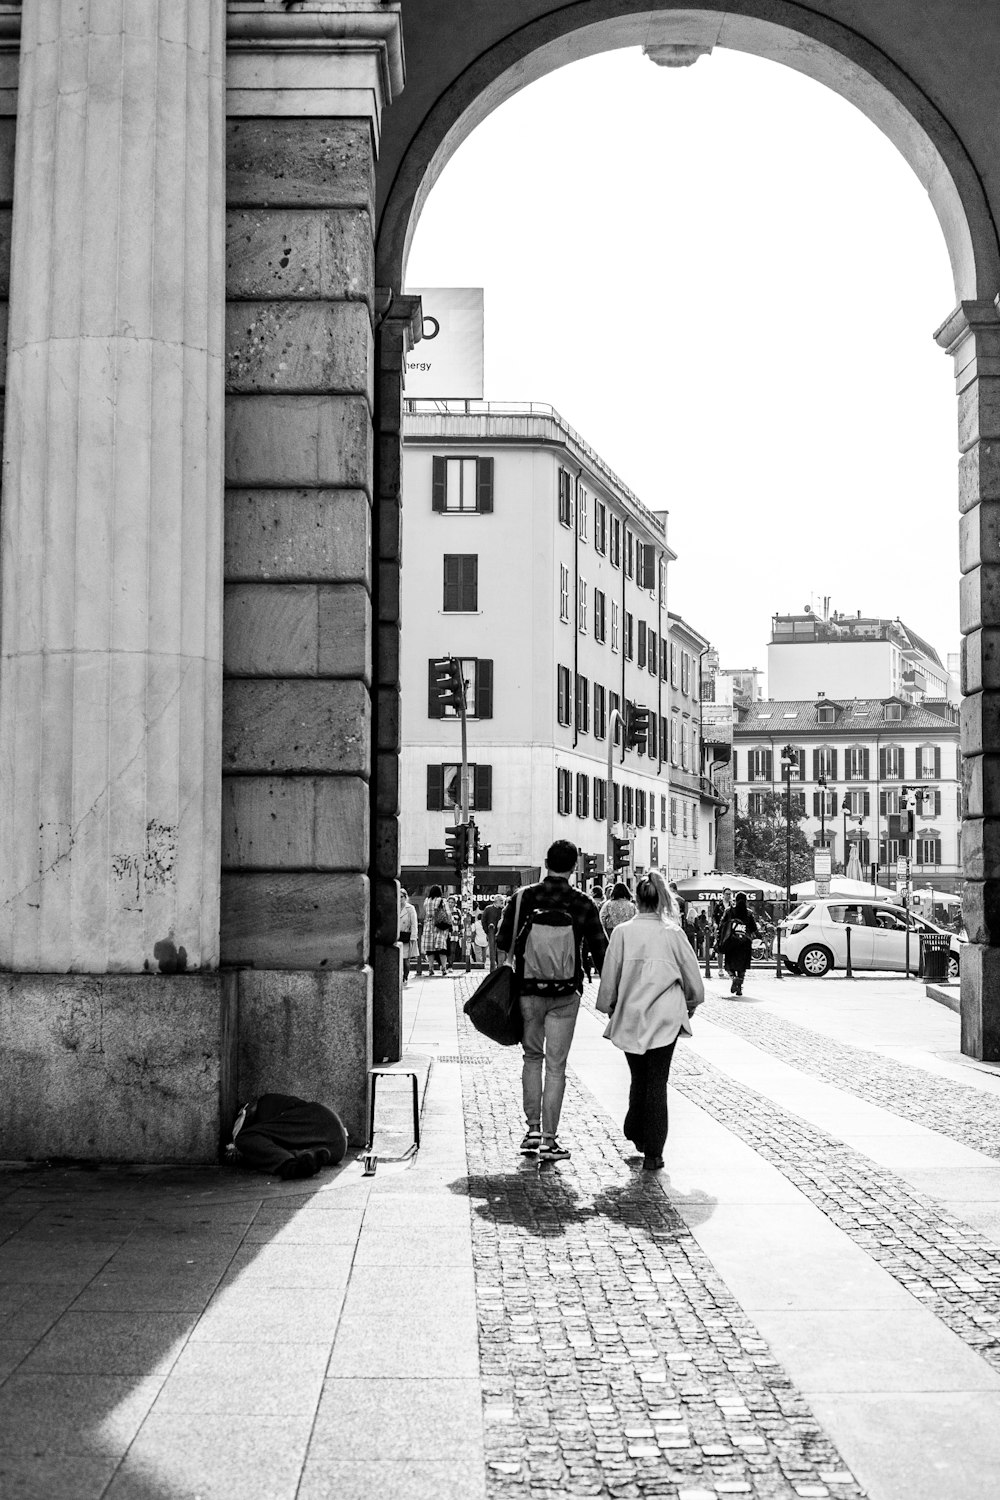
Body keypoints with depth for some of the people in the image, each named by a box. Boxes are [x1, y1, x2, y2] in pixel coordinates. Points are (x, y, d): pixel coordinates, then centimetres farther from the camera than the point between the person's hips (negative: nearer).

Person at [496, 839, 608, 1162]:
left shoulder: (523, 897, -4)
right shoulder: (583, 904, -5)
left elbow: (502, 942, -1)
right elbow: (600, 951, -2)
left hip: (527, 990, 1)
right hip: (565, 994, -1)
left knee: (532, 1057, 18)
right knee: (555, 1065, 4)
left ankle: (532, 1129, 16)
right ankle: (549, 1140, 5)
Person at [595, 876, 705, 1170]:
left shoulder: (622, 932, -5)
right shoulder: (673, 934, -4)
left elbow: (609, 978, 1)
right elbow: (693, 978, 5)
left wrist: (609, 1008, 16)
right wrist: (690, 1005, 23)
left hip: (630, 1019, 1)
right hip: (666, 1018, -1)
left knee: (639, 1079, 17)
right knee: (657, 1083, 3)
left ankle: (637, 1138, 22)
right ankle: (652, 1153, 4)